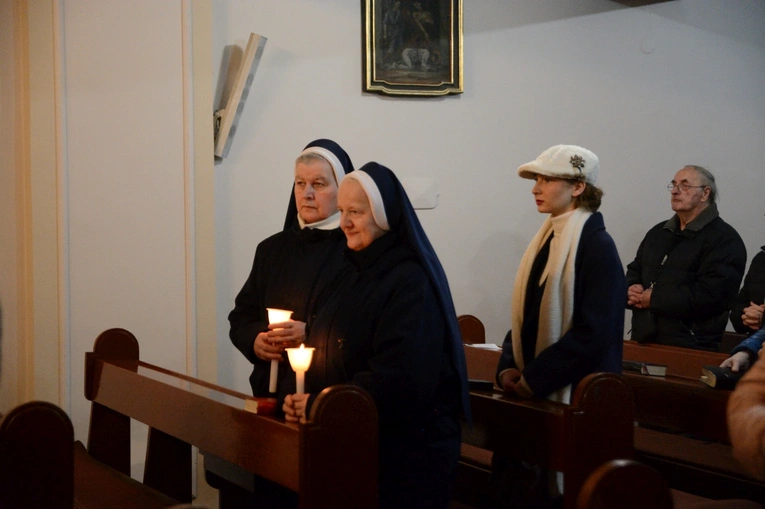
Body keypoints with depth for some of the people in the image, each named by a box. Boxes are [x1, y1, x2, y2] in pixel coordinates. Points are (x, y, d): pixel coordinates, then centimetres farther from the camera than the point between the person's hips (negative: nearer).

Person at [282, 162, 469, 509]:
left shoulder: (410, 281, -17)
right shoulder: (359, 272, 10)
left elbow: (399, 377, -25)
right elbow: (330, 354, 14)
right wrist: (302, 397, -5)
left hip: (404, 448, -8)